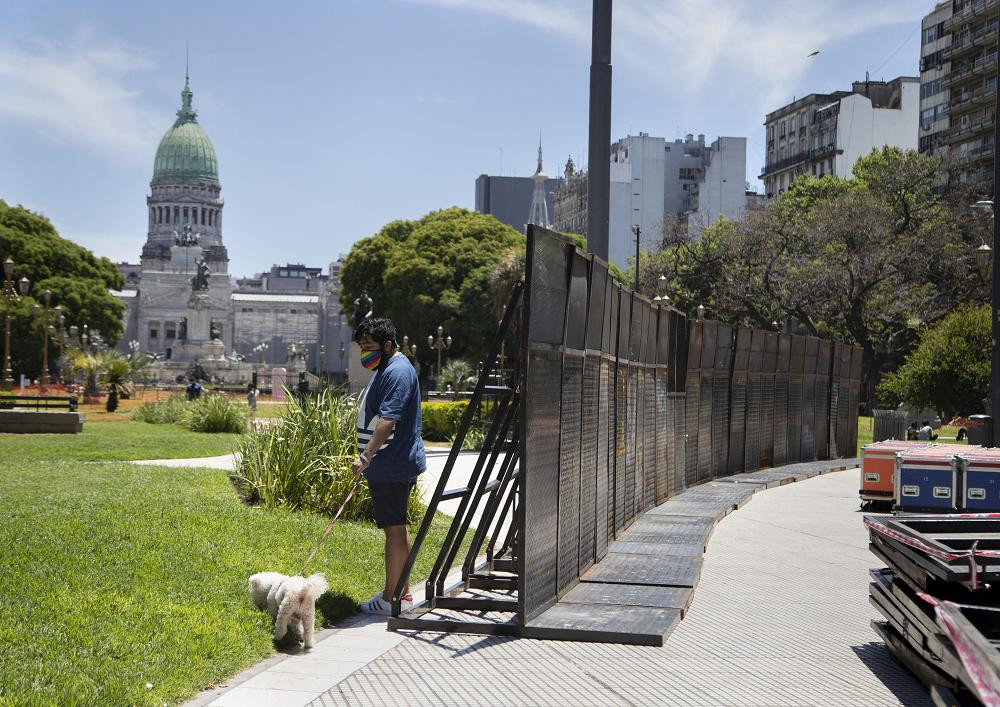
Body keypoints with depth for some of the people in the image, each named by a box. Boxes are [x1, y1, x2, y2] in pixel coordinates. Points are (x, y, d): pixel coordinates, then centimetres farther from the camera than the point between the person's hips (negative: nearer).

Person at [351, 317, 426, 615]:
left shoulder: (397, 372, -18)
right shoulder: (386, 369, 17)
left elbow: (387, 421, -28)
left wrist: (366, 456, -34)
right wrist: (369, 457, 24)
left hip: (392, 467, -11)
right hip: (390, 465, 11)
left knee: (394, 528, -6)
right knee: (397, 527, 17)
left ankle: (390, 599, -2)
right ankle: (402, 591, 26)